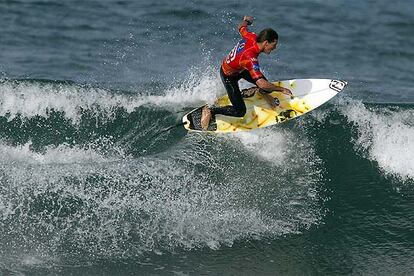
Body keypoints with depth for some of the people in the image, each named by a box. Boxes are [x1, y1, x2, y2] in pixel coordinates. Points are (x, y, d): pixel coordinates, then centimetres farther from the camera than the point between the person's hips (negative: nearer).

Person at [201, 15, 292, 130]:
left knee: (266, 89, 0)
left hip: (240, 68, 8)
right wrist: (281, 89, -35)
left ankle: (260, 92, 35)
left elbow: (241, 27, 2)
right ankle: (210, 111, 9)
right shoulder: (250, 58, -43)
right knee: (240, 111, -8)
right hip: (229, 76, -8)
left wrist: (246, 21, 26)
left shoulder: (252, 37, -22)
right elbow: (261, 83, -47)